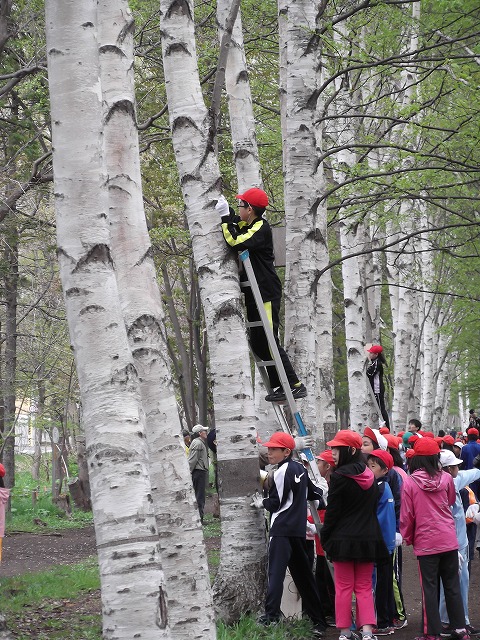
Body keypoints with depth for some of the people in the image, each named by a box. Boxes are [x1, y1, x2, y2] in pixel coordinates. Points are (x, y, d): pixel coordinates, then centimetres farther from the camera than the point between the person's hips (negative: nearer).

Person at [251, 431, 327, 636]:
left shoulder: (282, 473, -13)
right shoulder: (300, 468, 11)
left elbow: (275, 503, -10)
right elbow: (311, 492, 20)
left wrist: (261, 502, 6)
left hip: (282, 529, -8)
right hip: (299, 528, 8)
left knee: (276, 571, -11)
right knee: (302, 573, 12)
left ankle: (271, 615, -19)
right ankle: (318, 619, 14)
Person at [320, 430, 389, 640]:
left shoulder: (339, 476, -13)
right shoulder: (369, 475, 6)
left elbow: (332, 512, -10)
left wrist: (324, 537, 2)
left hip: (343, 539, -5)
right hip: (368, 538, 5)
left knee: (343, 587, 4)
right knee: (364, 587, 9)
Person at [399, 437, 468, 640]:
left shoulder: (409, 482, -9)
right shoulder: (446, 478, -2)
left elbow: (406, 515, -4)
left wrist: (407, 537, 10)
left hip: (425, 542, -2)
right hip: (449, 540, 2)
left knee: (429, 588, 5)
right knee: (452, 585, 12)